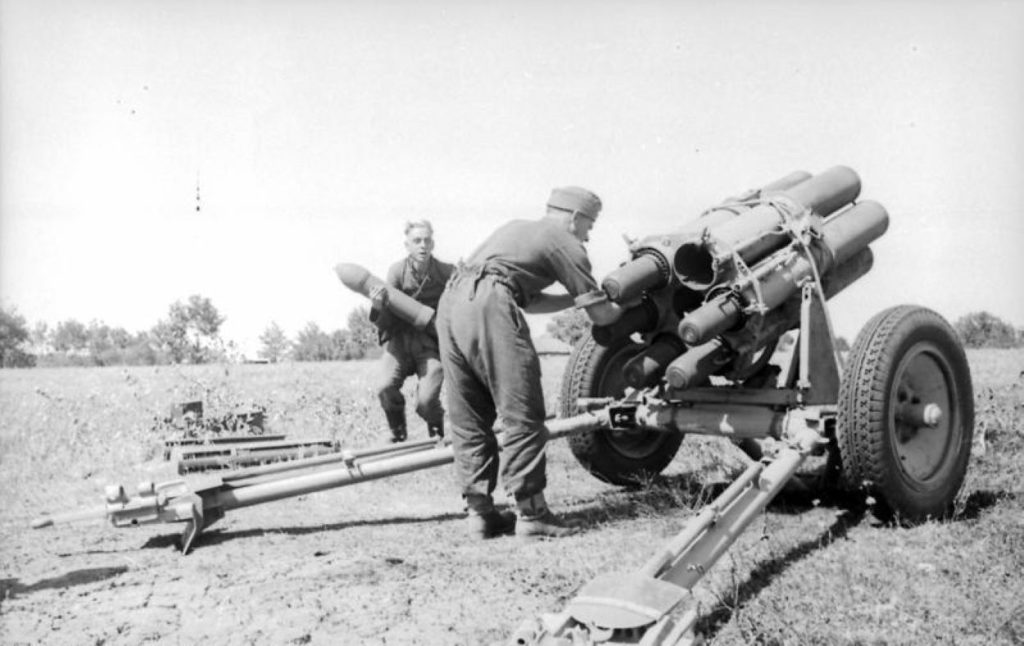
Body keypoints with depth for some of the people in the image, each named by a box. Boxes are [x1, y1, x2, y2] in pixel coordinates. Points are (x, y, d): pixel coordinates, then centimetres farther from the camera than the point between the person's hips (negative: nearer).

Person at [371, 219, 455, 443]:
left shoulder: (446, 273, -11)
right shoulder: (397, 271, -8)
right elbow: (387, 319, -9)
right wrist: (379, 306, -30)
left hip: (431, 341, -1)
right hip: (399, 337, 1)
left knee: (426, 399, -17)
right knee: (385, 387, -21)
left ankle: (437, 433, 18)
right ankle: (398, 433, 9)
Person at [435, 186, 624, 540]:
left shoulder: (518, 228, 32)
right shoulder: (566, 245, 9)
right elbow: (601, 315, 10)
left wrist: (574, 298, 34)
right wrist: (628, 305, 31)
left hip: (450, 301, 8)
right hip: (489, 306, -8)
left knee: (469, 420, 12)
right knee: (521, 417, -1)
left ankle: (480, 511, 15)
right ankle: (531, 513, 2)